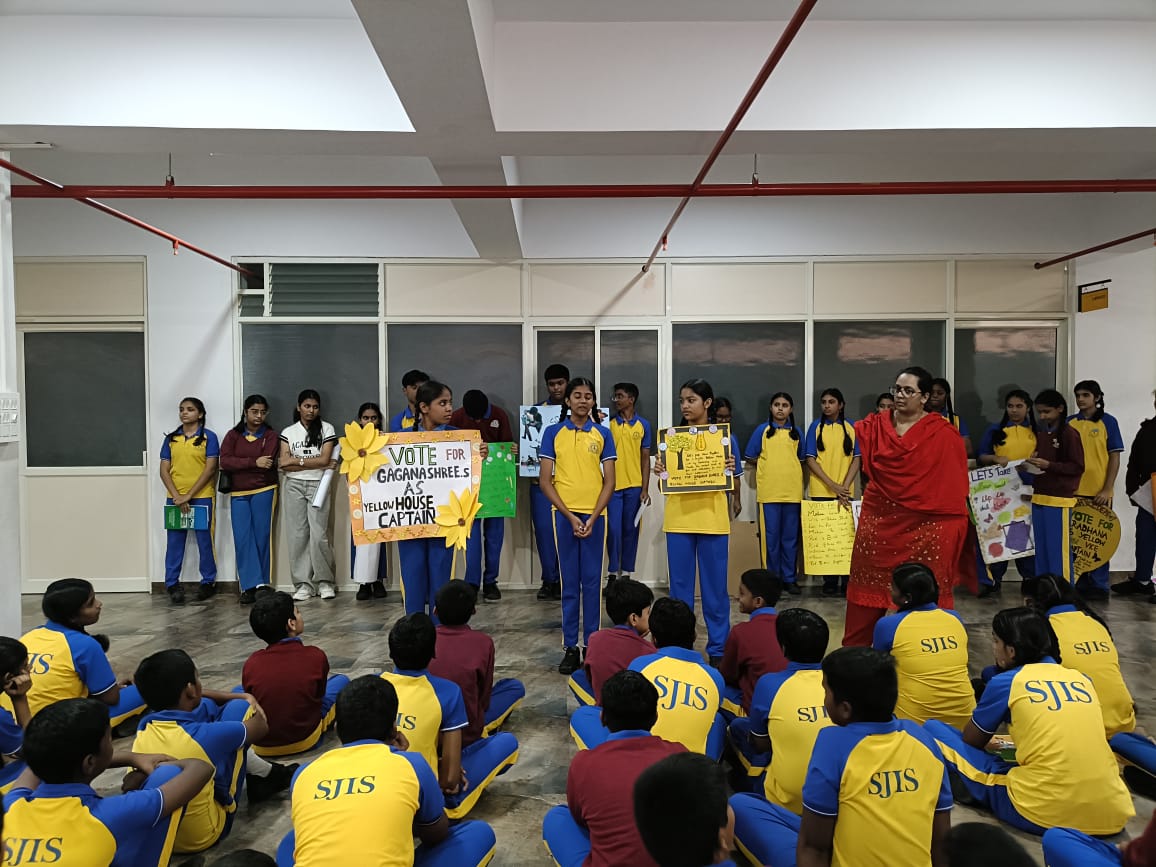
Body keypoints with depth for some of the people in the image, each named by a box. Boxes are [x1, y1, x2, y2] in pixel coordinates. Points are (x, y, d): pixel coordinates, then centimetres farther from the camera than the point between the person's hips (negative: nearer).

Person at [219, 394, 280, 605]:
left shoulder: (271, 436, 3)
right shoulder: (233, 435, 9)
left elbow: (266, 463, -12)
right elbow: (224, 462, -6)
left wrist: (238, 465, -6)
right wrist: (253, 463, -15)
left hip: (264, 491, -2)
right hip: (238, 494, 2)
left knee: (262, 537, 0)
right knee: (242, 539, -2)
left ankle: (262, 584, 9)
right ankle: (250, 586, 2)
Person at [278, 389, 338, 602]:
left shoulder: (326, 429, 4)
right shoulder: (288, 432, 9)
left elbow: (324, 459, -6)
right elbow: (283, 465, -2)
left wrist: (296, 460, -5)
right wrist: (316, 463, -8)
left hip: (318, 485, -2)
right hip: (294, 486, 2)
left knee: (319, 534, -8)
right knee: (297, 535, 0)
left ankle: (325, 581, 6)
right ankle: (304, 584, 7)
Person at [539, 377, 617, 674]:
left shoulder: (603, 434, 5)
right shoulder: (553, 432, 2)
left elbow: (609, 481, 3)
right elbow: (545, 481, 0)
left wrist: (592, 517, -9)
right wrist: (569, 515, -9)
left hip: (594, 515, 0)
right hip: (564, 515, 0)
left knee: (592, 581, 5)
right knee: (569, 582, 5)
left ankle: (591, 644, 15)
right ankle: (570, 646, 13)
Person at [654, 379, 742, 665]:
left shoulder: (725, 437, 1)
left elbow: (734, 482, 4)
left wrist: (731, 470, -16)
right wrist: (659, 472, -12)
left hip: (713, 520, -2)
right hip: (678, 519, 2)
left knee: (715, 585, 5)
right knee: (679, 586, 8)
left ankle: (718, 648, 17)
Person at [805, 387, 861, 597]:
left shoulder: (851, 427, 5)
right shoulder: (816, 426, 3)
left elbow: (857, 459, 2)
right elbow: (810, 460, -2)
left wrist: (845, 486, -10)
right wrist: (832, 485, -12)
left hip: (845, 491, 0)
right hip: (821, 491, 0)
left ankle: (846, 581, 6)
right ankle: (829, 582, 9)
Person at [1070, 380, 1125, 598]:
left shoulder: (1108, 422, -1)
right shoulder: (1069, 423, 6)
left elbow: (1114, 457, -3)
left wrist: (1107, 490, -10)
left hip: (1099, 493, -2)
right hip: (1073, 492, 2)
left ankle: (1098, 585, 15)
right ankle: (1078, 584, 18)